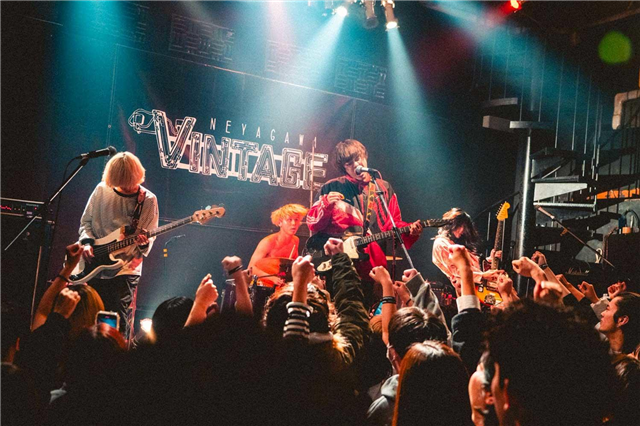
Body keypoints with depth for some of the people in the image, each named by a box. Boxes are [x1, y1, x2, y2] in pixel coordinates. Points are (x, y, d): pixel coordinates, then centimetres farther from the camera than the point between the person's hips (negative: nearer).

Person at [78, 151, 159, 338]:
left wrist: (144, 243, -25)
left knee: (120, 326, -6)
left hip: (125, 270, -3)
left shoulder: (148, 200, -3)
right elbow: (86, 221, 11)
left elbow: (149, 237, -2)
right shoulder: (102, 190, 4)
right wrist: (87, 242, -6)